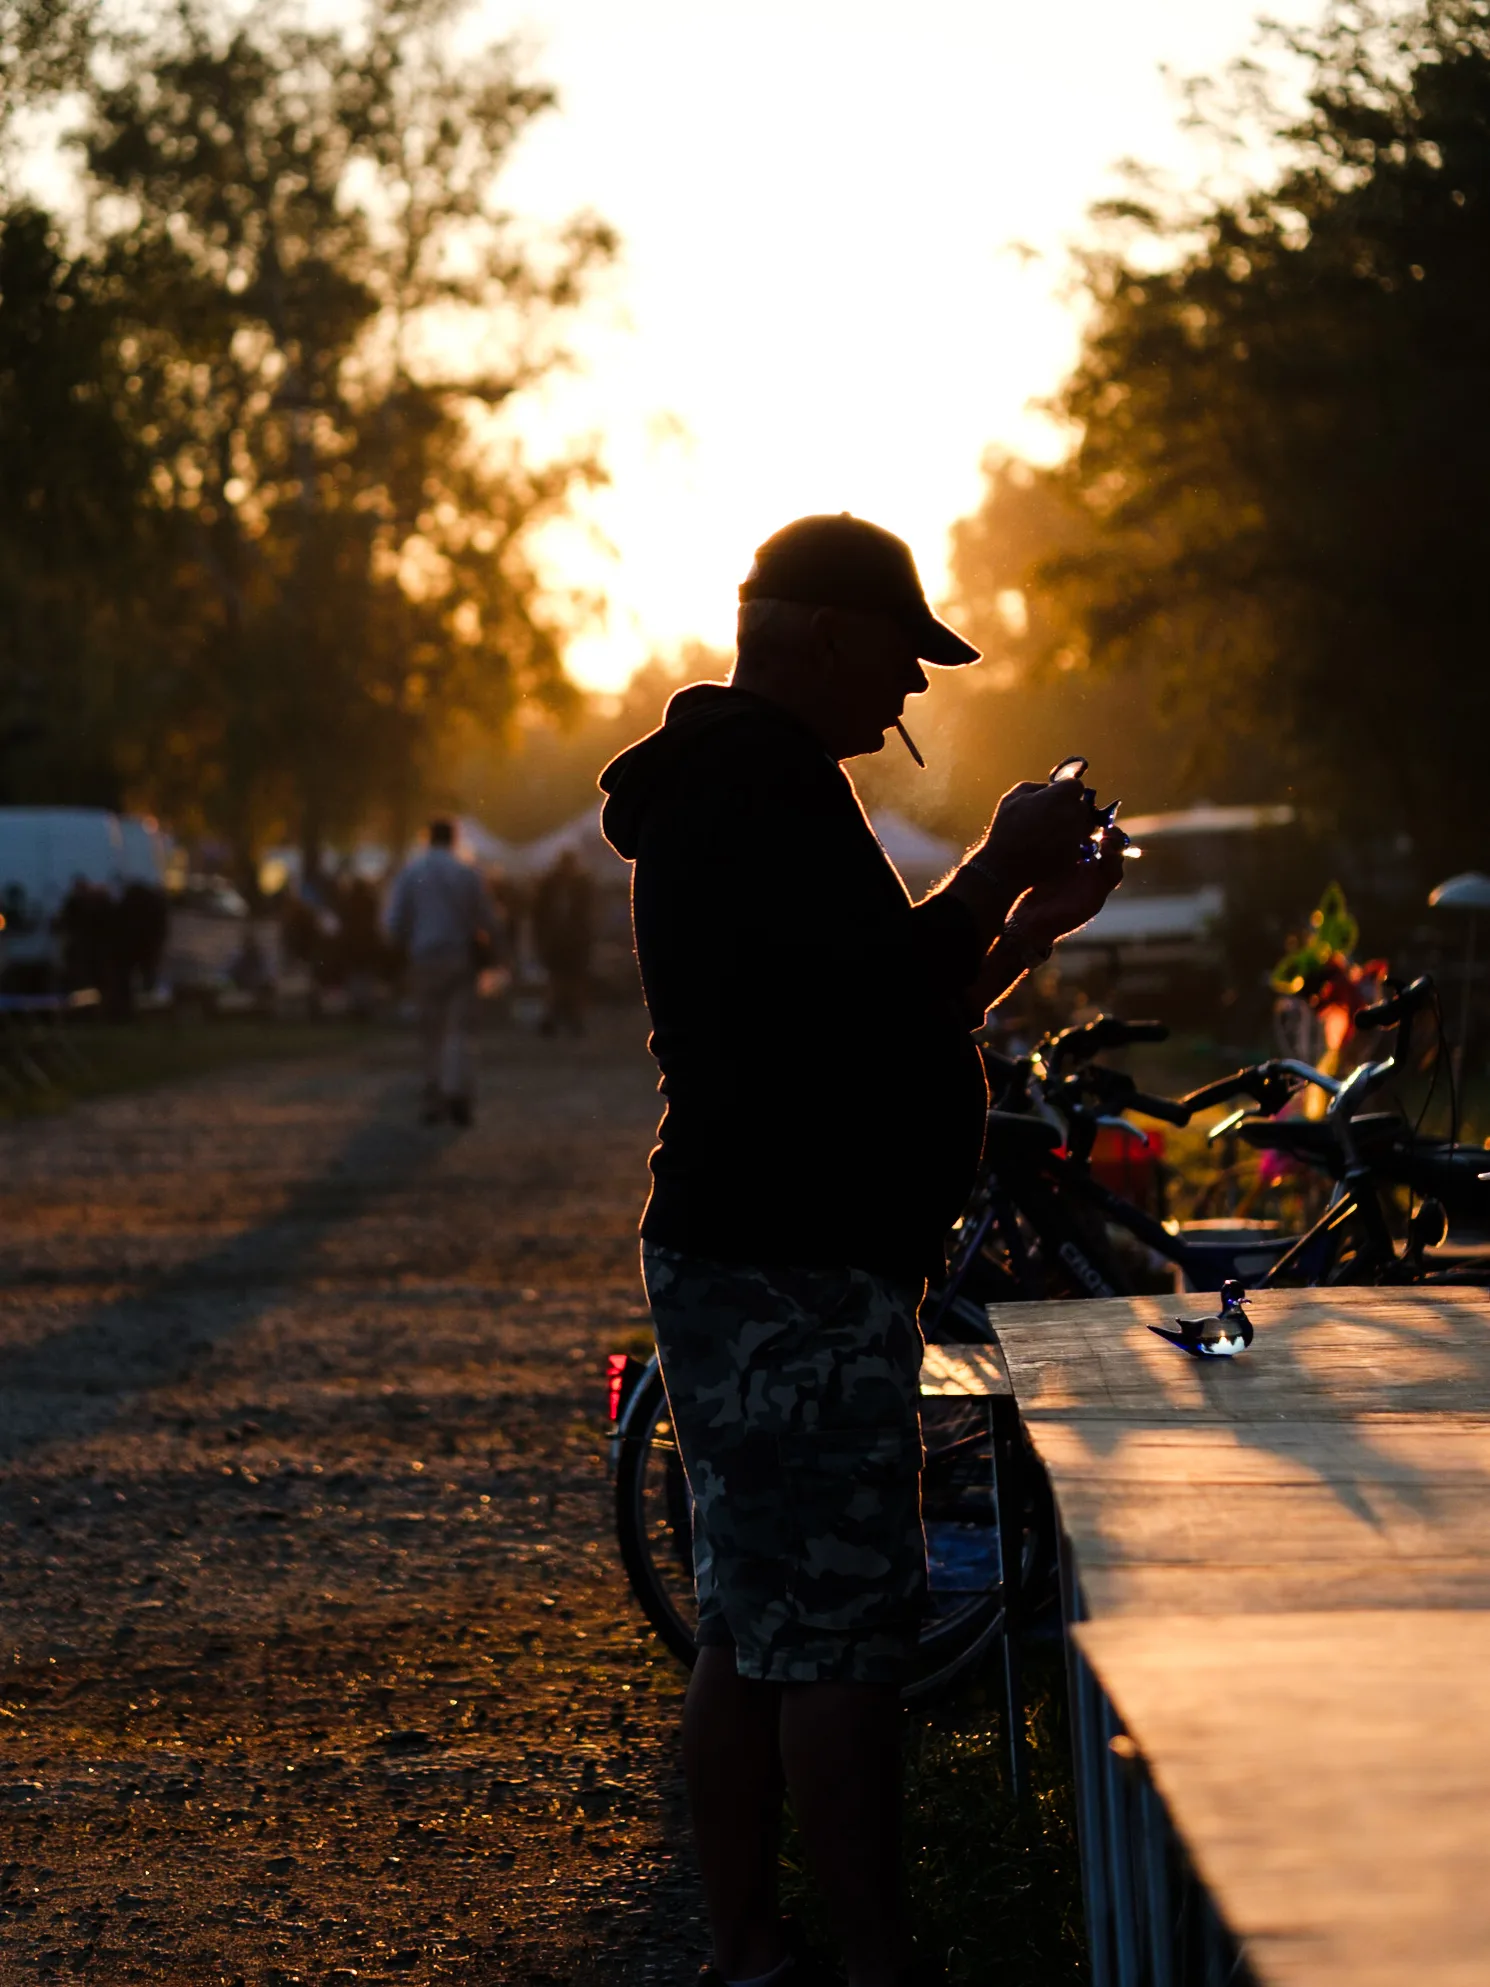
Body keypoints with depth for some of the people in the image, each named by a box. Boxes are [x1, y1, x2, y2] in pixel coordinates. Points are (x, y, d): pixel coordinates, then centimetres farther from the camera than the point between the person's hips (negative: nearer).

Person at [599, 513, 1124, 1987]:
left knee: (754, 1633, 12)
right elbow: (890, 996, -22)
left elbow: (861, 1019, 24)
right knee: (840, 1639, -9)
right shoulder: (763, 784, -14)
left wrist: (1030, 923, 15)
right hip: (797, 1275, -11)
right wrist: (1005, 863, -10)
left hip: (745, 1263, 11)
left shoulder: (728, 782, 21)